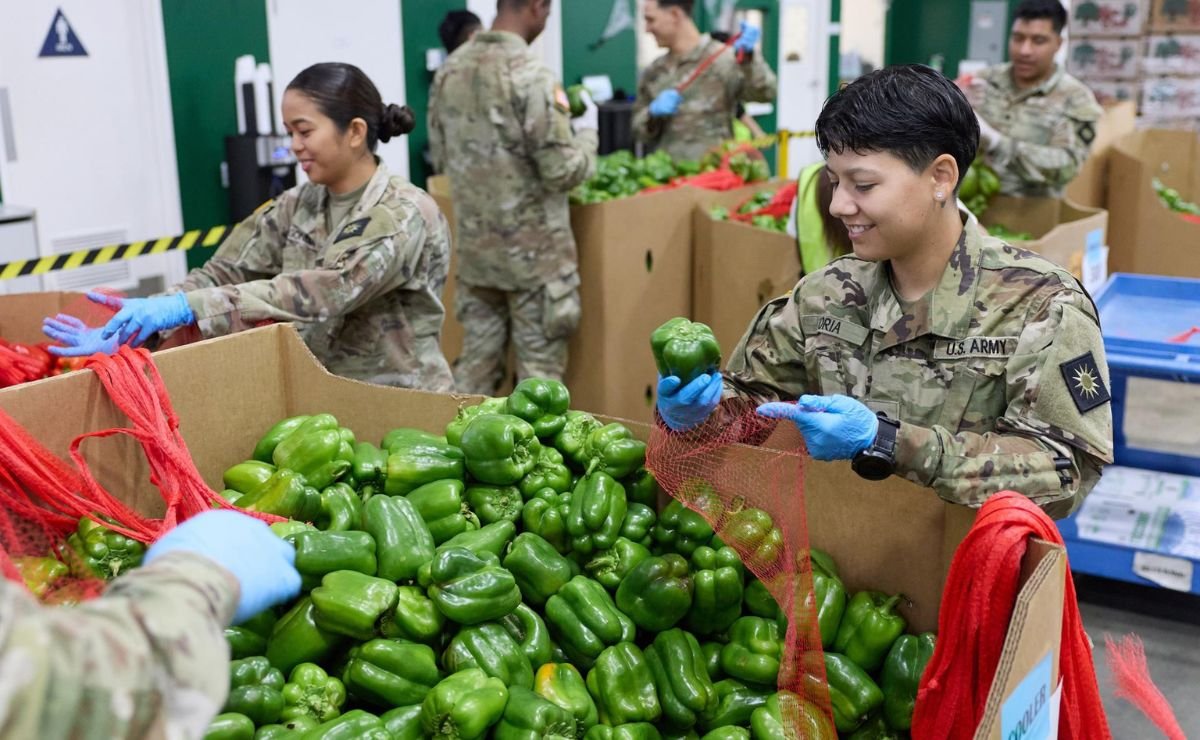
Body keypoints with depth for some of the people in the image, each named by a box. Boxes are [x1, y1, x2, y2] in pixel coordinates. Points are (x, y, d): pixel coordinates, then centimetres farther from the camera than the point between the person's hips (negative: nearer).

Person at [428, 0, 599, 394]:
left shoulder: (450, 69, 4)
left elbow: (440, 156, 13)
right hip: (534, 250, -6)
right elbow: (562, 171, -17)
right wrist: (587, 130, 1)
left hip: (473, 246, 6)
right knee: (539, 371, 5)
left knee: (477, 359, 15)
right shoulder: (531, 74, -17)